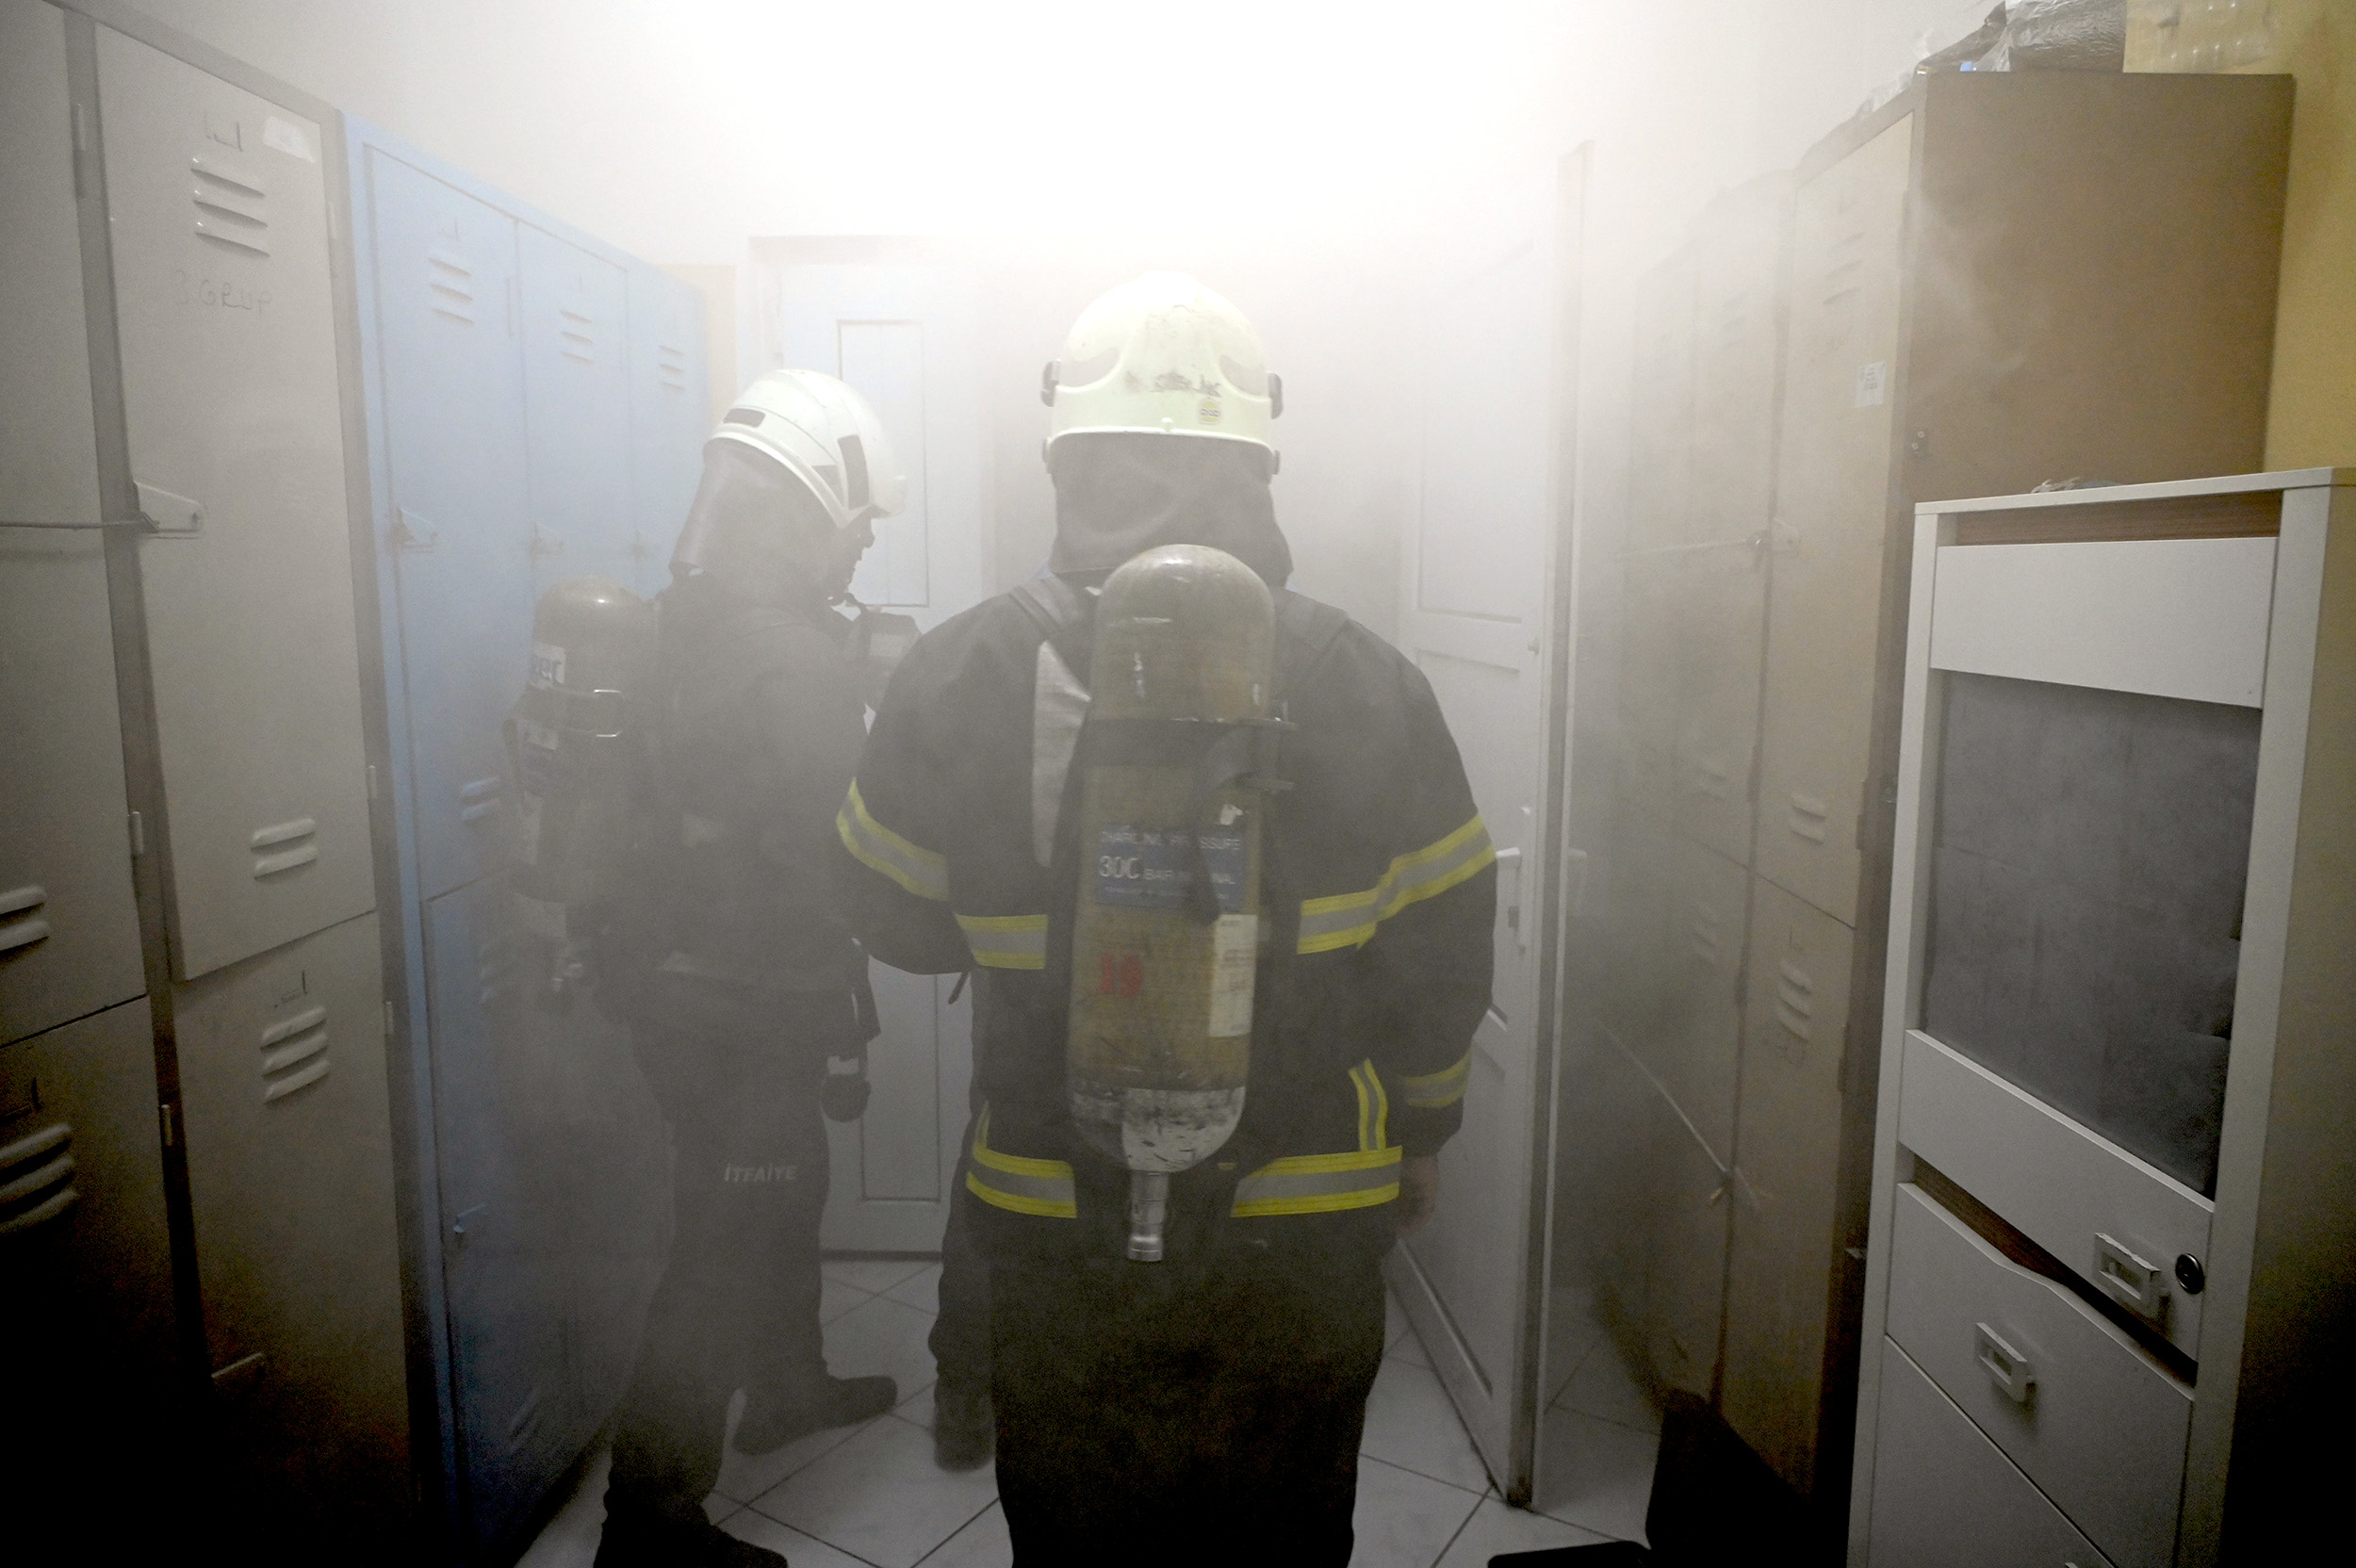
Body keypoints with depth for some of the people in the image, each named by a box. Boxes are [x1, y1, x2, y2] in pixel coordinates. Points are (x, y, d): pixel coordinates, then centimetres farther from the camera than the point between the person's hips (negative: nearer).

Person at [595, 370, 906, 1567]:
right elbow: (834, 849, -21)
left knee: (778, 1190, 26)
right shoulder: (798, 655, -22)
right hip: (749, 1006, -9)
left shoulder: (677, 624, 4)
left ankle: (788, 1384, 47)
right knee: (731, 1245, 5)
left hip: (677, 979, 9)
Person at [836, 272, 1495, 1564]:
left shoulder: (956, 679, -11)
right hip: (1306, 1227, 1)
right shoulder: (1365, 683, -10)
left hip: (1054, 1226, 0)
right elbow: (1443, 954, -1)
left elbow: (895, 923, 2)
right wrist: (1421, 1133, 15)